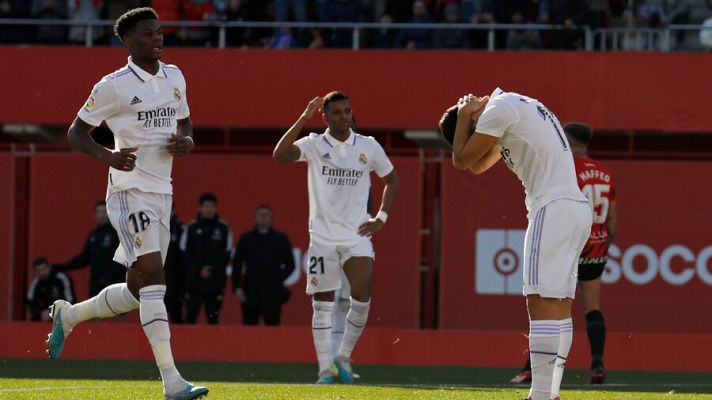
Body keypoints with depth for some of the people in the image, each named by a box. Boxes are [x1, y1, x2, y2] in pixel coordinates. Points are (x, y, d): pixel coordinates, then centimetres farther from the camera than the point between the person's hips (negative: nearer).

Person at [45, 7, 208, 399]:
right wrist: (109, 156, -21)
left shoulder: (174, 77, 12)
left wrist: (186, 140, 1)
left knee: (137, 290, 12)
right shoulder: (114, 86, -8)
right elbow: (76, 132, -2)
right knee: (153, 277, -19)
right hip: (130, 191, -8)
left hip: (162, 191, 8)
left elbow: (184, 120, 26)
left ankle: (68, 315, 37)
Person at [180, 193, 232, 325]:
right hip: (193, 279, 0)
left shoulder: (223, 227, 3)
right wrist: (199, 269, -10)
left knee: (213, 318, 2)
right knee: (190, 317, -4)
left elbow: (226, 254, 3)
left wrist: (212, 269, -9)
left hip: (215, 282, 0)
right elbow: (185, 252, 2)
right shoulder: (191, 227, 4)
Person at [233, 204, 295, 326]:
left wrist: (279, 279, -2)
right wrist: (237, 287, 0)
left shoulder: (281, 239, 8)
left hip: (272, 292, -1)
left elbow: (290, 264, 11)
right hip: (250, 291, 1)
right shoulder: (246, 239, 10)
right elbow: (237, 265, 10)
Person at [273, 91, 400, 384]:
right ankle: (325, 368, 4)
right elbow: (280, 155, -20)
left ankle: (345, 357, 8)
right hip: (322, 235, -1)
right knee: (323, 303, 0)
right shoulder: (314, 145, -2)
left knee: (362, 297, -12)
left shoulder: (368, 146, 4)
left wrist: (381, 218, 8)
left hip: (357, 234, 1)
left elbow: (391, 179, 18)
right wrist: (304, 118, -23)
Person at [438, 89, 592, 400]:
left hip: (553, 208, -10)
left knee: (543, 304, -14)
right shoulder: (518, 107, 26)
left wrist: (463, 116, 10)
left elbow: (461, 160, -2)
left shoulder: (499, 109, -5)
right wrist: (467, 116, 24)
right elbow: (478, 166, 33)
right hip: (577, 208, 10)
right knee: (559, 307, 9)